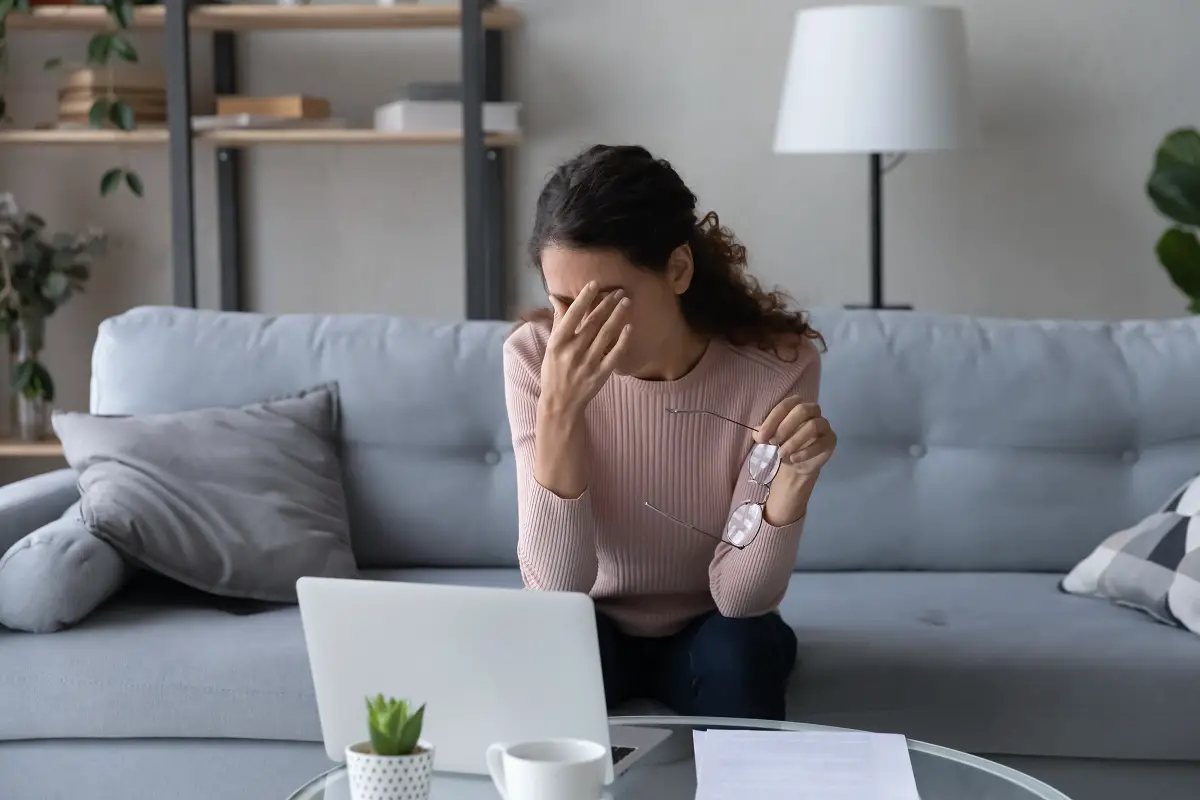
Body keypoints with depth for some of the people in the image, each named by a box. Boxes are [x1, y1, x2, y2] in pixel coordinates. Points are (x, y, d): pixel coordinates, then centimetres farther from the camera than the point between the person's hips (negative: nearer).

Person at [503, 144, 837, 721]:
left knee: (742, 650, -32)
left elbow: (739, 597, -22)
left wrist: (794, 479, -40)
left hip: (705, 631, 0)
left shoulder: (776, 366, -23)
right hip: (591, 626, 0)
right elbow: (556, 586, -27)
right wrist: (559, 409, -38)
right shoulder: (534, 356, -21)